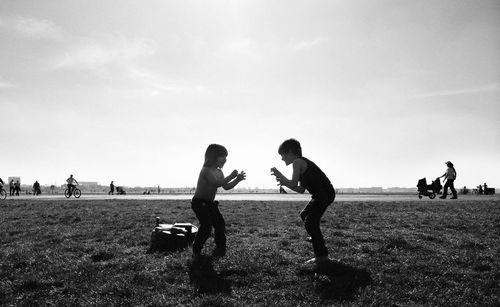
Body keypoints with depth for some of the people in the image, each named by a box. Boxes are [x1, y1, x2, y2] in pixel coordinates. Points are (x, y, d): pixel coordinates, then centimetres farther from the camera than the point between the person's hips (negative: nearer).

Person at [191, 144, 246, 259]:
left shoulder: (219, 172, 7)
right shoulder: (206, 170, -20)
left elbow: (226, 187, 8)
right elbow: (217, 183, -34)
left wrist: (237, 179, -4)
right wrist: (231, 176, -32)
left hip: (210, 203, 9)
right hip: (199, 202, -9)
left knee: (220, 223, 4)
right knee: (206, 226, -16)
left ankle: (220, 248, 18)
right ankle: (196, 251, -2)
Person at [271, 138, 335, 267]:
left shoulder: (297, 162, -10)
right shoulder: (302, 162, 19)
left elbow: (293, 184, -19)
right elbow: (301, 189, 18)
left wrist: (279, 174, -6)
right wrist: (284, 182, 14)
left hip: (325, 193, -11)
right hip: (323, 194, 11)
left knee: (310, 223, -9)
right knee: (305, 215, 25)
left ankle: (322, 256, -7)